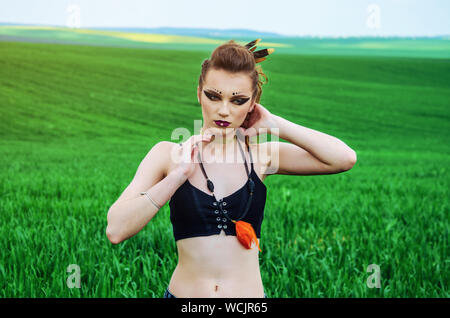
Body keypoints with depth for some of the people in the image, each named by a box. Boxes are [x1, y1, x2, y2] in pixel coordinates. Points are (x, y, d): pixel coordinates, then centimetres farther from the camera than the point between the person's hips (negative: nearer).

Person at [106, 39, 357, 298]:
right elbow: (116, 230, -13)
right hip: (183, 293, -1)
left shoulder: (260, 157, -1)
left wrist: (275, 125, -8)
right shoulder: (169, 155, -3)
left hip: (250, 294, 1)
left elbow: (345, 158, -11)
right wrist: (177, 176, -20)